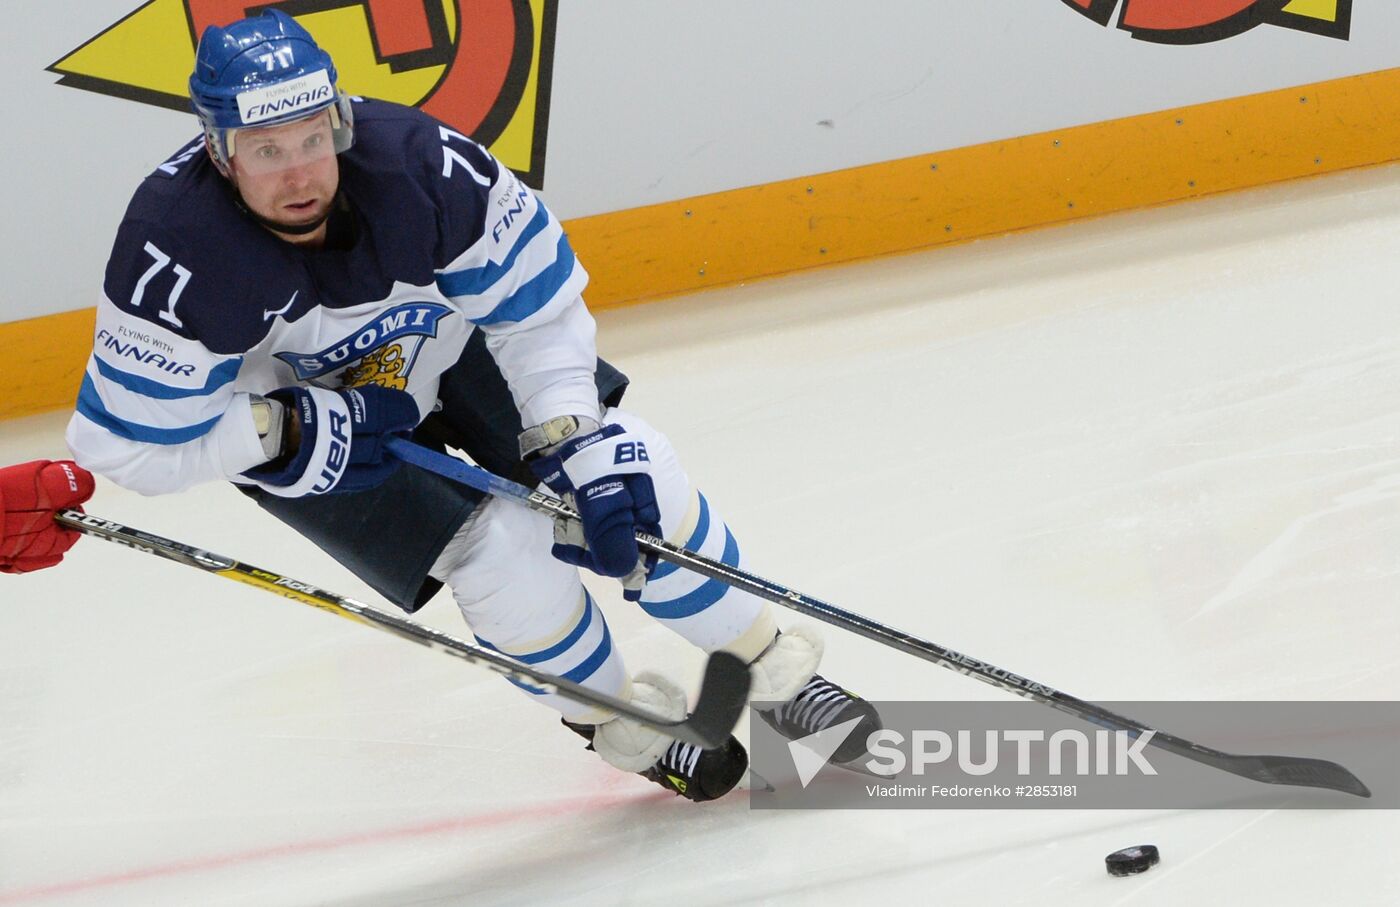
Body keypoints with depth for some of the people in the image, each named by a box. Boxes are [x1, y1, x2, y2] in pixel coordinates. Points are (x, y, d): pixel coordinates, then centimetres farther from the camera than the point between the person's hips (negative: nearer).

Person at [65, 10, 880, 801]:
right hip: (285, 415, -3)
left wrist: (581, 445, -26)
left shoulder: (414, 160, -32)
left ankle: (774, 673, 14)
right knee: (494, 546, -18)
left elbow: (536, 298, -18)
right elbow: (134, 444, -27)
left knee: (633, 474, -7)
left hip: (439, 339, 3)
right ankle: (621, 722, 10)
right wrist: (302, 433, -30)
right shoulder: (179, 250, -37)